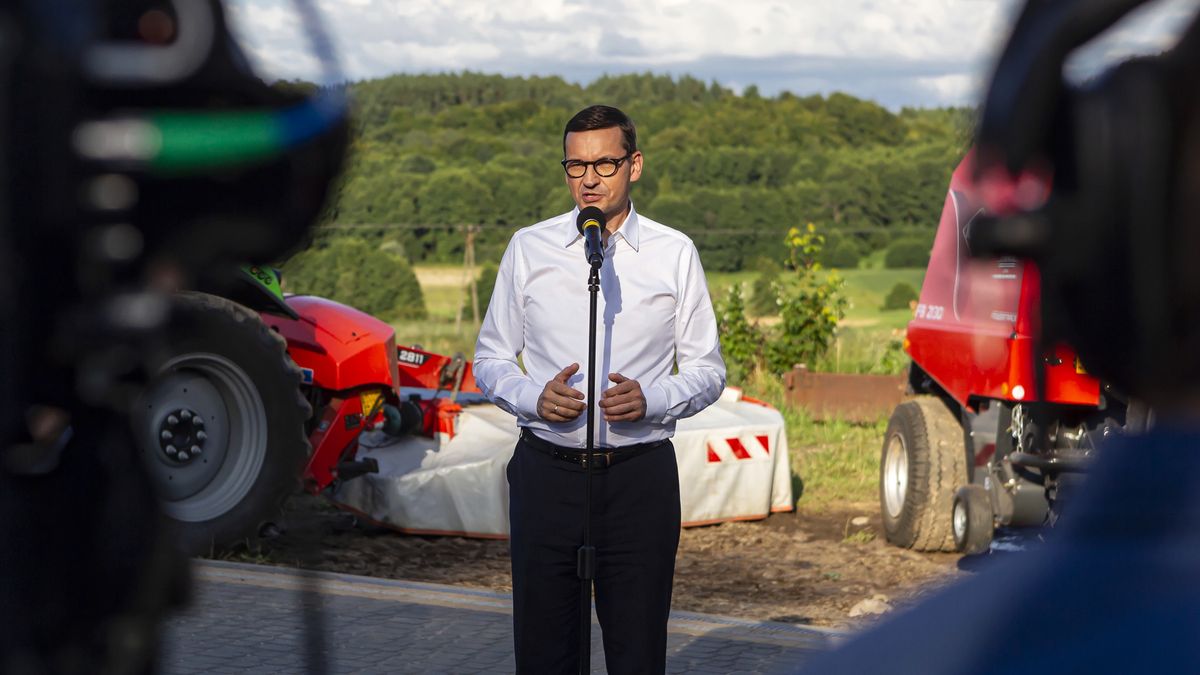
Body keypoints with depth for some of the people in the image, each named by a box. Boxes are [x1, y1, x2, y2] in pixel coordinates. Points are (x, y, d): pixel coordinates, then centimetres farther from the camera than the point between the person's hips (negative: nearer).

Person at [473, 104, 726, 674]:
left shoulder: (675, 254, 4)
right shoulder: (528, 249, 6)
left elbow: (706, 370, 7)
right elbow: (490, 358, 11)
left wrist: (649, 400, -13)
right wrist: (534, 397, -10)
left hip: (640, 476, -1)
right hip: (547, 472, 1)